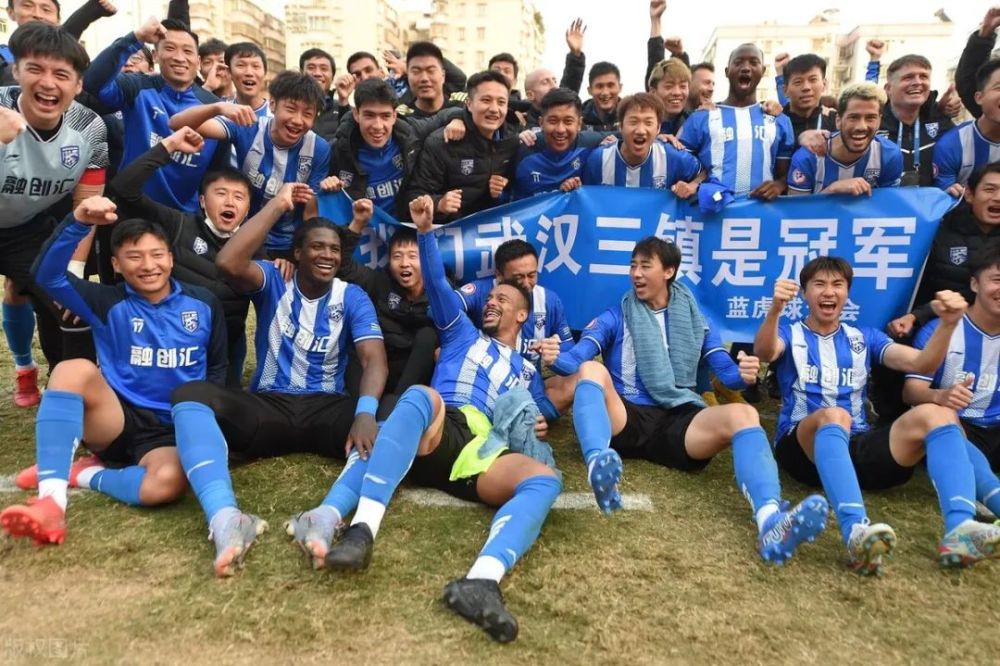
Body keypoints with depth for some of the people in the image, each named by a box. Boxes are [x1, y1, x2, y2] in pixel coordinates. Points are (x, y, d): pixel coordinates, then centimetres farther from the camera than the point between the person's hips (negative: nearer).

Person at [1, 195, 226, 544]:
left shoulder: (203, 304, 6)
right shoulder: (109, 305, 3)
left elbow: (218, 367, 16)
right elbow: (47, 275, -13)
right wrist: (78, 222, -28)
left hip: (171, 430, 0)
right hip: (117, 420, 1)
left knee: (168, 481, -37)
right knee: (74, 370, -32)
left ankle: (85, 473, -7)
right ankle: (51, 501, -33)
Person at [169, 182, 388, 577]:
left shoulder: (352, 297, 6)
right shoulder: (273, 282, 5)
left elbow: (374, 359, -9)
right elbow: (229, 262, -18)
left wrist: (365, 412, -30)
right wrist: (278, 204, -11)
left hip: (325, 409, 0)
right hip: (267, 408, 0)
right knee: (190, 395, -29)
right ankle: (225, 519, -52)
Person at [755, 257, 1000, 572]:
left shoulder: (864, 338, 22)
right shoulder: (790, 333, 12)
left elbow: (921, 364, 7)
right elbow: (764, 352, -14)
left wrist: (947, 323, -13)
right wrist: (775, 309, -35)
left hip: (858, 445, 4)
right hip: (804, 446, -4)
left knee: (936, 414, -19)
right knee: (833, 415, -37)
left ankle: (960, 529, -40)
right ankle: (856, 532, -58)